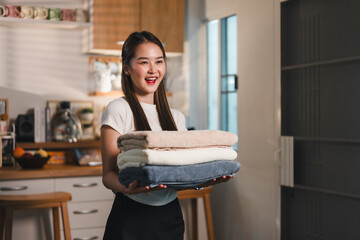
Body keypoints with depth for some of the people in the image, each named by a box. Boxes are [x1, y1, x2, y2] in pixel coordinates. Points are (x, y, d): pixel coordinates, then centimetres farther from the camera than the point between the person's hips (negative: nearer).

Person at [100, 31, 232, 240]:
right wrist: (127, 187, -31)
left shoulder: (176, 117, 11)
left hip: (171, 216, 5)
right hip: (132, 219, -5)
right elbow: (108, 174, -11)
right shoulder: (118, 110, -6)